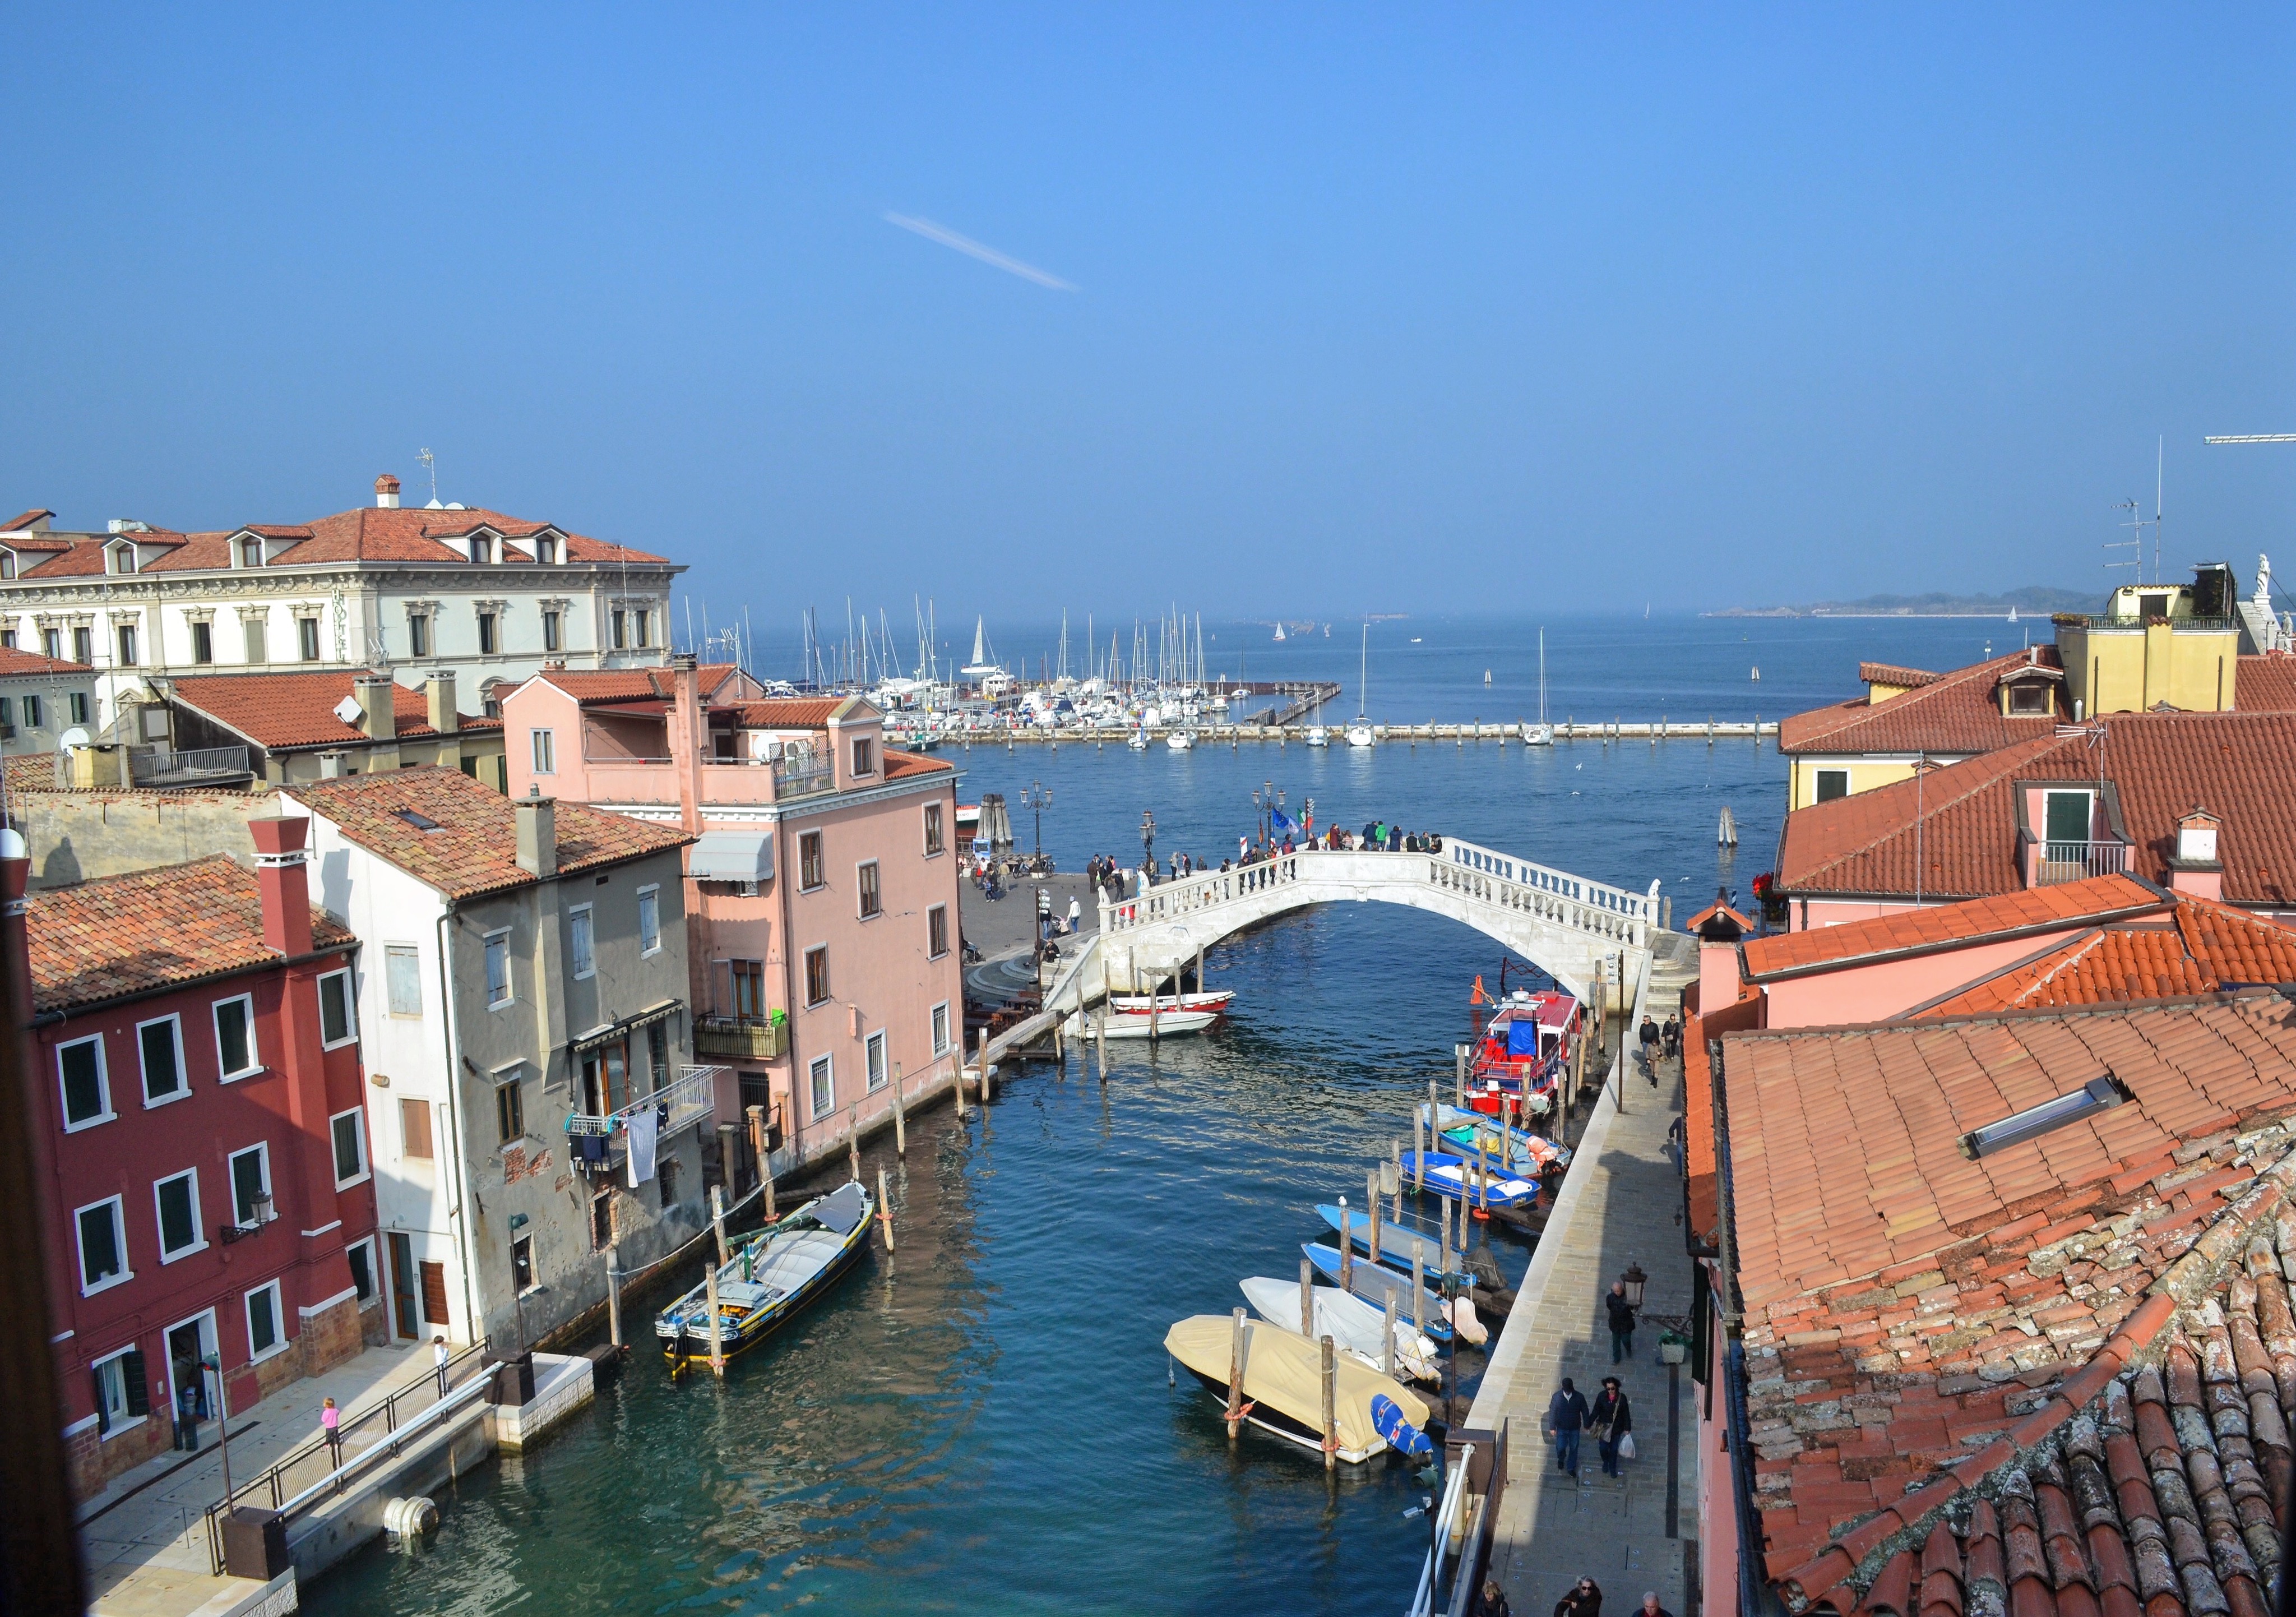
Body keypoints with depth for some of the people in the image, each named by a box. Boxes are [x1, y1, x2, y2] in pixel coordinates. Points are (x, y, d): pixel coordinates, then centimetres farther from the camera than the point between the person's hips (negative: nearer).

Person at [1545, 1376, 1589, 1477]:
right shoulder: (1557, 1397, -20)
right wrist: (1552, 1428, -5)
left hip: (1575, 1428, 1)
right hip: (1561, 1428, -1)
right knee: (1561, 1447, 10)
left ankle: (1571, 1467, 37)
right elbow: (1552, 1412, -10)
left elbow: (1585, 1411, -5)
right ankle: (1561, 1459, 45)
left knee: (1574, 1448, 14)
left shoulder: (1579, 1397, -19)